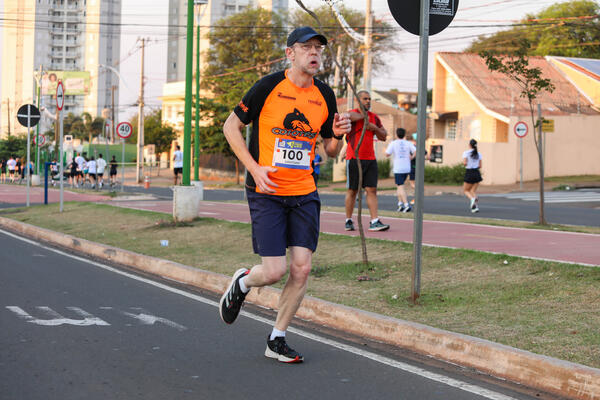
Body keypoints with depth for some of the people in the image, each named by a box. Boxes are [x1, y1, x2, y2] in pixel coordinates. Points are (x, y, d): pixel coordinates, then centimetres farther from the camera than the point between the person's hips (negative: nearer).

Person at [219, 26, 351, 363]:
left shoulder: (325, 96, 6)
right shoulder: (269, 87, -8)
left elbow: (330, 151, 16)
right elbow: (231, 126, -1)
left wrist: (337, 135, -8)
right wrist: (255, 168, -10)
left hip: (305, 193, 4)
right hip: (267, 192, -4)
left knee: (302, 267, -3)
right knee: (274, 271, -10)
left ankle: (277, 340, 14)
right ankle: (242, 283, 26)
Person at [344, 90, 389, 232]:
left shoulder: (374, 117, 15)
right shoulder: (353, 113, -2)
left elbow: (384, 136, 18)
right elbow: (352, 117, -29)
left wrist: (374, 127, 0)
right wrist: (364, 114, -11)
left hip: (370, 159, 5)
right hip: (354, 158, -5)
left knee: (372, 190, -4)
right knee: (352, 191, 3)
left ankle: (374, 221, -10)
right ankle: (348, 221, 14)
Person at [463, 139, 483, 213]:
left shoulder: (466, 153, -6)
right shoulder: (478, 154, 7)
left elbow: (464, 163, -17)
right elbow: (480, 166, 7)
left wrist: (464, 164, 6)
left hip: (469, 173, -4)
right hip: (477, 173, 4)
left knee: (466, 190, 12)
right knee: (473, 191, 13)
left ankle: (472, 198, -21)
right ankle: (476, 206, -8)